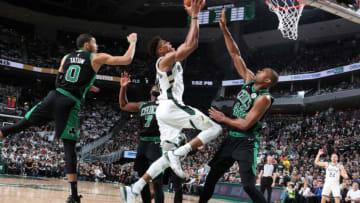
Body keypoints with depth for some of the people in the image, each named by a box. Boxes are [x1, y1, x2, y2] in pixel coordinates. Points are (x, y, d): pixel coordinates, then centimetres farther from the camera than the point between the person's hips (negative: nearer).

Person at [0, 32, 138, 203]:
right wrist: (132, 42, 24)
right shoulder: (96, 58, 7)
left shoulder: (66, 57, 21)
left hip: (54, 97, 4)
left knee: (24, 123, 14)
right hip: (69, 104, -4)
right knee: (69, 147, -2)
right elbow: (127, 59, 6)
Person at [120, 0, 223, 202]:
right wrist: (194, 17, -9)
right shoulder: (165, 59, -5)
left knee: (169, 157, 9)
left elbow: (191, 43, 27)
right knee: (215, 129, -10)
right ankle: (177, 154, -18)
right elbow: (191, 45, -16)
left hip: (167, 110, 10)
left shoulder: (173, 60, 23)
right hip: (171, 107, -10)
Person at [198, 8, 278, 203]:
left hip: (246, 143, -8)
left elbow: (245, 124, -21)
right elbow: (235, 55, 4)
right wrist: (224, 30, -1)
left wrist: (223, 118, -9)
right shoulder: (249, 79, 4)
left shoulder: (264, 98, -18)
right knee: (211, 176, 13)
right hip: (231, 139, 8)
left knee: (248, 185, -14)